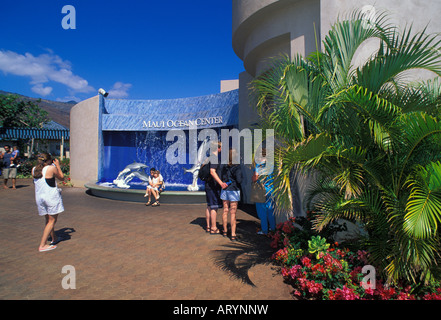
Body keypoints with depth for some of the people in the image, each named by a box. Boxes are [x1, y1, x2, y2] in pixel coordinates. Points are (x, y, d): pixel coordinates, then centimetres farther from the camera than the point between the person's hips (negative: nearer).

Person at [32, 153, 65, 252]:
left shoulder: (34, 169, 6)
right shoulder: (51, 168, -11)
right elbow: (61, 178, 2)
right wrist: (58, 166, 9)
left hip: (39, 197, 7)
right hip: (51, 196, -7)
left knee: (48, 220, 20)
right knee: (52, 221, 3)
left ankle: (54, 238, 37)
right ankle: (42, 245, 1)